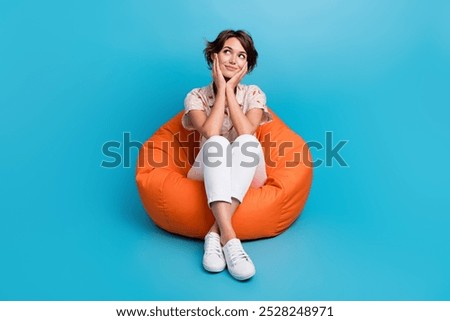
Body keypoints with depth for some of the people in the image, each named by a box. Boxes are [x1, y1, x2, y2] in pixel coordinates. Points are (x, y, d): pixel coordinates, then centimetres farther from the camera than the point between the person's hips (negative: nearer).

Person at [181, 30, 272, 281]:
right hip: (209, 174, 0)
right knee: (217, 143, -34)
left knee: (247, 142, -32)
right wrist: (220, 89, -12)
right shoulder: (197, 96, 2)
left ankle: (216, 232, -40)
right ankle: (228, 236, -48)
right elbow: (210, 133, -19)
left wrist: (230, 90, -12)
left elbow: (246, 133, -17)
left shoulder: (253, 93, 4)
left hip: (246, 175, 1)